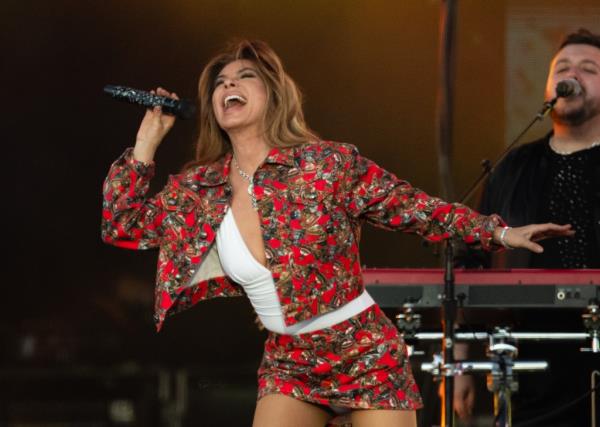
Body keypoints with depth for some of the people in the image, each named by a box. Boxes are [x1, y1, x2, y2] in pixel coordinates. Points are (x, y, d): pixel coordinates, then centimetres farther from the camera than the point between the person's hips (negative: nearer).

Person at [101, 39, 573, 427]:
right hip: (288, 363, 4)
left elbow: (415, 209, -4)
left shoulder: (329, 163, -10)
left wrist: (501, 233, -6)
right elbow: (122, 227, 6)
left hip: (367, 354, -4)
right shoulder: (198, 190, 2)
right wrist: (146, 142, -1)